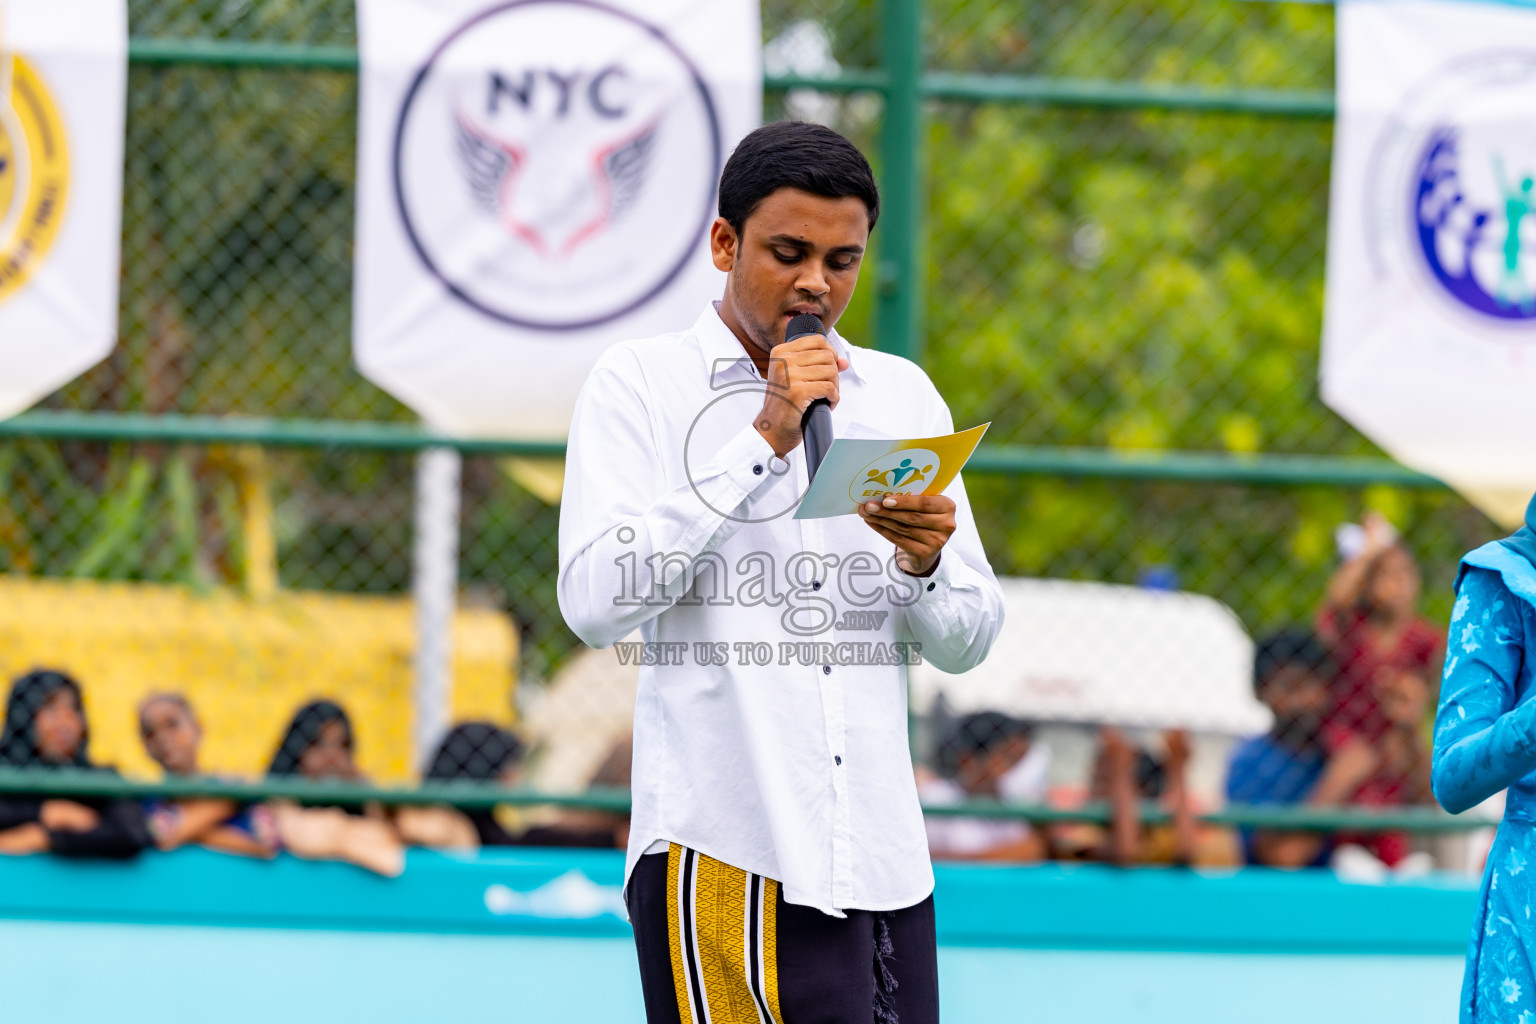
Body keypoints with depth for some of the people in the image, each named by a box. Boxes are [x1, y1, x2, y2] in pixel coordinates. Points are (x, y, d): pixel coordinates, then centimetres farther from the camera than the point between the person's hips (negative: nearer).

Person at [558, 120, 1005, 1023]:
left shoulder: (904, 394, 16)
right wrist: (762, 441, -12)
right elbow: (595, 603, -12)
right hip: (726, 856, -5)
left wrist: (924, 563, -8)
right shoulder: (639, 384, 3)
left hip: (887, 865, 5)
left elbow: (968, 642, 15)